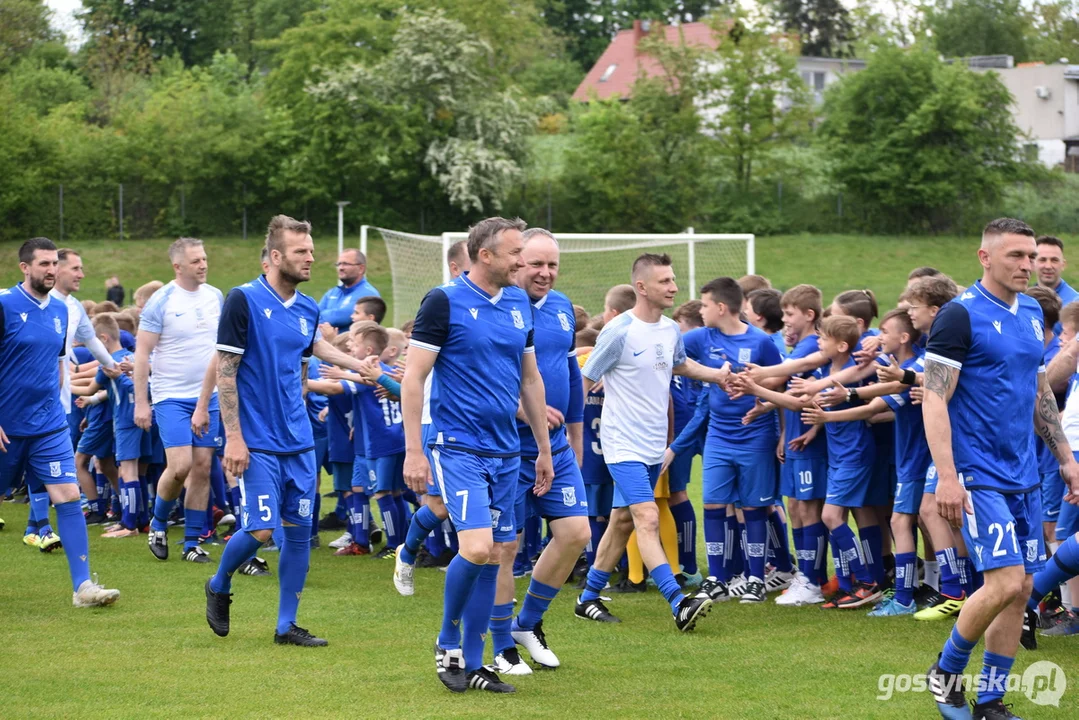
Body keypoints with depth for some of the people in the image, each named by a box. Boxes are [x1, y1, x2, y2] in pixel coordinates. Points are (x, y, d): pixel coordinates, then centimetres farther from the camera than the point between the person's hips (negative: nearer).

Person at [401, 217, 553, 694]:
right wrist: (413, 452, -13)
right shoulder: (444, 301, -9)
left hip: (506, 452, 6)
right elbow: (413, 378, -8)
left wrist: (544, 448, 19)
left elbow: (530, 378, 19)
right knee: (477, 547, -18)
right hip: (459, 448, -6)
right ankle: (447, 642, 5)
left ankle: (472, 662, 15)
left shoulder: (519, 303, 10)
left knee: (493, 557, 6)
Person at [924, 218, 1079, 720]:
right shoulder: (961, 315, -11)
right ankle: (946, 671, 8)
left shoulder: (1031, 313, 11)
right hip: (979, 475, -7)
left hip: (1023, 474, 7)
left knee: (1020, 590, 5)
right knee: (1006, 581, -15)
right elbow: (934, 399, -15)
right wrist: (947, 476, -21)